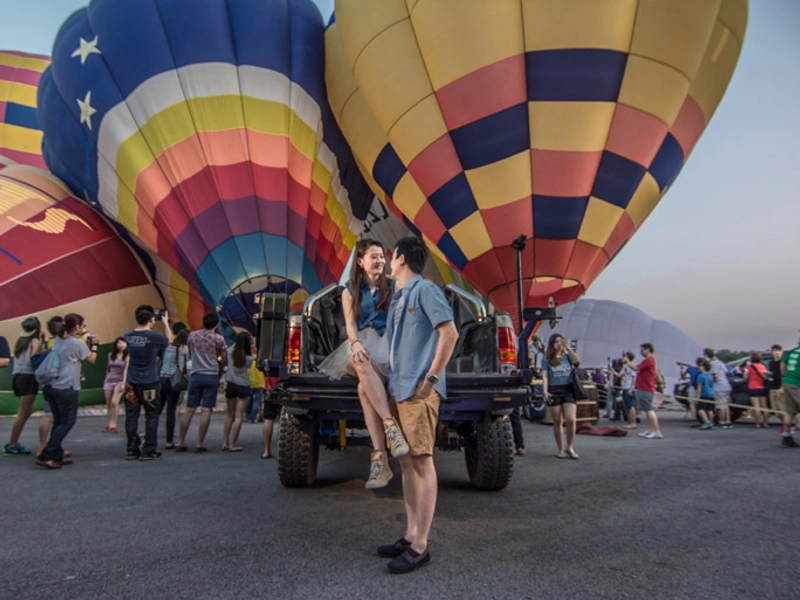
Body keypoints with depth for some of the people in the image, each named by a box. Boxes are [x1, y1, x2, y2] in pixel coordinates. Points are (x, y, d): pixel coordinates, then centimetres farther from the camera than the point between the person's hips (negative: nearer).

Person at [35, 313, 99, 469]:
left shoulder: (57, 341, 10)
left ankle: (56, 456, 18)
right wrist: (94, 345, 12)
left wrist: (87, 343, 21)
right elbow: (91, 360, 0)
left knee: (58, 422, 16)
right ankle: (45, 456, -5)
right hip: (66, 388, -8)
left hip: (50, 386, 8)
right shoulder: (78, 343, -12)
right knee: (67, 422, 0)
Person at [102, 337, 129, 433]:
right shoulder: (111, 355, 10)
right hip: (109, 380, 5)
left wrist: (123, 383, -14)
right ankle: (109, 424, 15)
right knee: (108, 403, 6)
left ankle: (113, 425, -6)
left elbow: (126, 370, -8)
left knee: (114, 403, -12)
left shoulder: (127, 356, -3)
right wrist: (106, 379, 16)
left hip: (119, 381, -4)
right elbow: (108, 368, 17)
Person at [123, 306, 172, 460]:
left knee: (131, 416, 9)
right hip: (149, 383, -5)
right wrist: (165, 323, 20)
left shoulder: (128, 336, 0)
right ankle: (148, 451, 7)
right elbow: (170, 340, 7)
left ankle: (132, 450, 15)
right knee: (151, 416, 4)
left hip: (132, 382, 5)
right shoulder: (155, 337, -14)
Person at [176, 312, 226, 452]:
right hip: (211, 376, -3)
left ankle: (180, 443, 11)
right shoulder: (218, 338, -3)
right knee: (206, 410, -2)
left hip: (195, 375, 3)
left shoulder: (192, 335, 7)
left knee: (189, 410, 8)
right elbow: (223, 360, 1)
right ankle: (199, 444, -1)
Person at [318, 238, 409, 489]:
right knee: (363, 366, -38)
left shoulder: (393, 287, 16)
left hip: (389, 342, -1)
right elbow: (350, 323, 5)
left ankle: (379, 459, -33)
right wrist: (356, 343, -17)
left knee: (365, 387, -31)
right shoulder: (350, 291, 18)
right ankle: (391, 426, -39)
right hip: (362, 346, 2)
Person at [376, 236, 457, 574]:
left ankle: (420, 546, 1)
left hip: (419, 391, -9)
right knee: (406, 462, 11)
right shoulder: (397, 299, 20)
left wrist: (431, 378, -16)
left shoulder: (424, 290, -5)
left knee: (421, 462, -5)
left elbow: (450, 333, -13)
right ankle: (410, 535, 20)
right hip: (400, 390, 9)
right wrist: (394, 386, 15)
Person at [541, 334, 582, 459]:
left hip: (569, 390, 1)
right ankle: (560, 450, 15)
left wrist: (568, 347, -9)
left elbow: (577, 361, -10)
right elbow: (544, 375, 0)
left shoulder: (568, 356, 11)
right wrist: (545, 391, -12)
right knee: (557, 422, 3)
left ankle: (570, 448, 8)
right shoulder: (547, 358, 7)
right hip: (554, 391, -1)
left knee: (571, 420, -11)